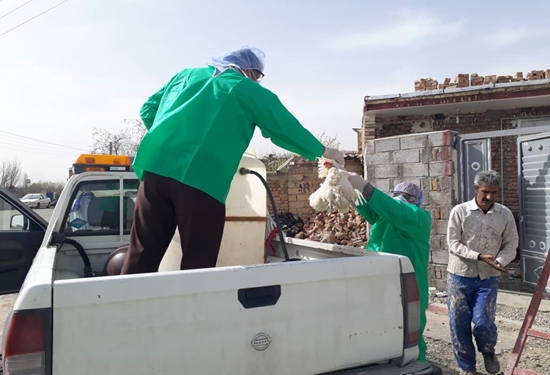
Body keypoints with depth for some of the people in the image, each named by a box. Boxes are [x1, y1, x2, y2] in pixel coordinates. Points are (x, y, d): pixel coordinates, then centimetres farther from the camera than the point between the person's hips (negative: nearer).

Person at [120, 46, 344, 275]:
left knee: (142, 255, 8)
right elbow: (287, 130, 9)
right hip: (201, 181, -5)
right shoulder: (249, 91, 9)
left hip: (155, 169, 5)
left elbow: (148, 109, 24)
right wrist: (323, 151, 22)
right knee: (198, 263, 5)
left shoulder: (187, 74, 23)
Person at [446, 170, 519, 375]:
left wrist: (499, 261, -17)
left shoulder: (505, 214, 0)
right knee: (459, 324, 5)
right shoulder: (460, 211, -8)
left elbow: (511, 244, 3)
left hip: (488, 277, 1)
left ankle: (488, 351, 27)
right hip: (460, 275, -1)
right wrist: (478, 256, -23)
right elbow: (453, 244, -10)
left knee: (483, 321, -8)